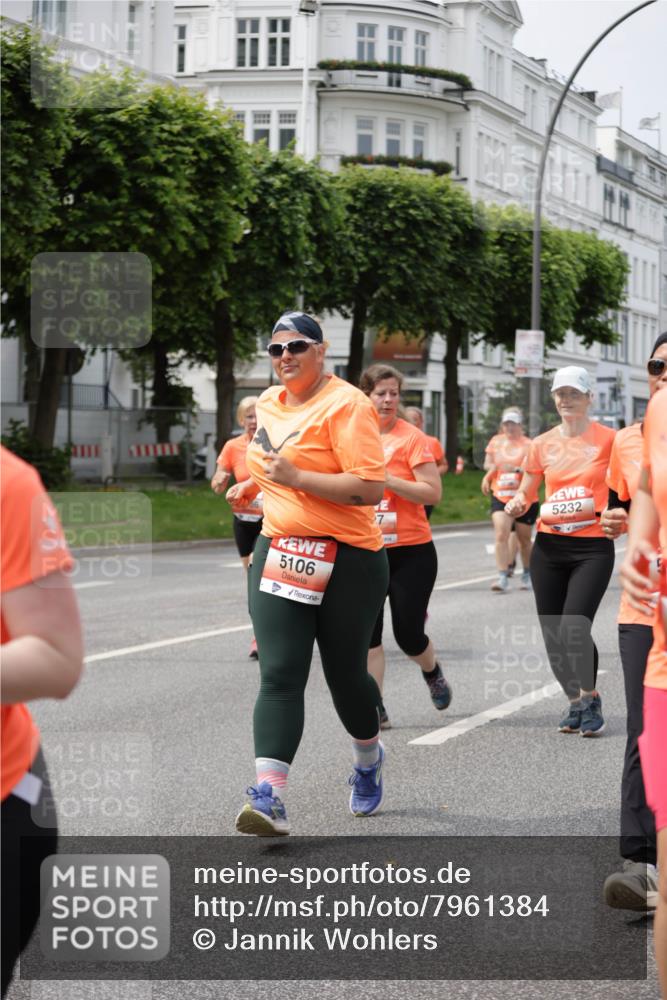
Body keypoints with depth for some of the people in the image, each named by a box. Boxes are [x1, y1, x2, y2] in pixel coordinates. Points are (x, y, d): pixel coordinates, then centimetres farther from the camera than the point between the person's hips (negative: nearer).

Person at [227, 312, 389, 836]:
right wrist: (255, 483, 18)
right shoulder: (269, 403, 11)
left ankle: (369, 757, 40)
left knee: (345, 674, 8)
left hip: (348, 560, -5)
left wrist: (296, 477, -24)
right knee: (279, 675, -9)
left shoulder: (347, 404, -13)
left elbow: (371, 487, -22)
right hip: (280, 552, 5)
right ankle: (270, 797, -19)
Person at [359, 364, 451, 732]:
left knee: (408, 635, 0)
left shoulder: (411, 438, -8)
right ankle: (375, 708, 4)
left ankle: (432, 672, 33)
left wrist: (387, 479, -21)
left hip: (411, 552, -3)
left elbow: (433, 492, -14)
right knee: (367, 630, -3)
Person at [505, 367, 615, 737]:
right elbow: (526, 492, 16)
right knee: (553, 634, 4)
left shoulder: (608, 439, -3)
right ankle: (575, 703, 24)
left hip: (593, 546, -4)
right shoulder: (543, 444, 7)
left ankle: (591, 699, 5)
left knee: (574, 628, -17)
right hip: (549, 546, 4)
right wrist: (516, 505, -6)